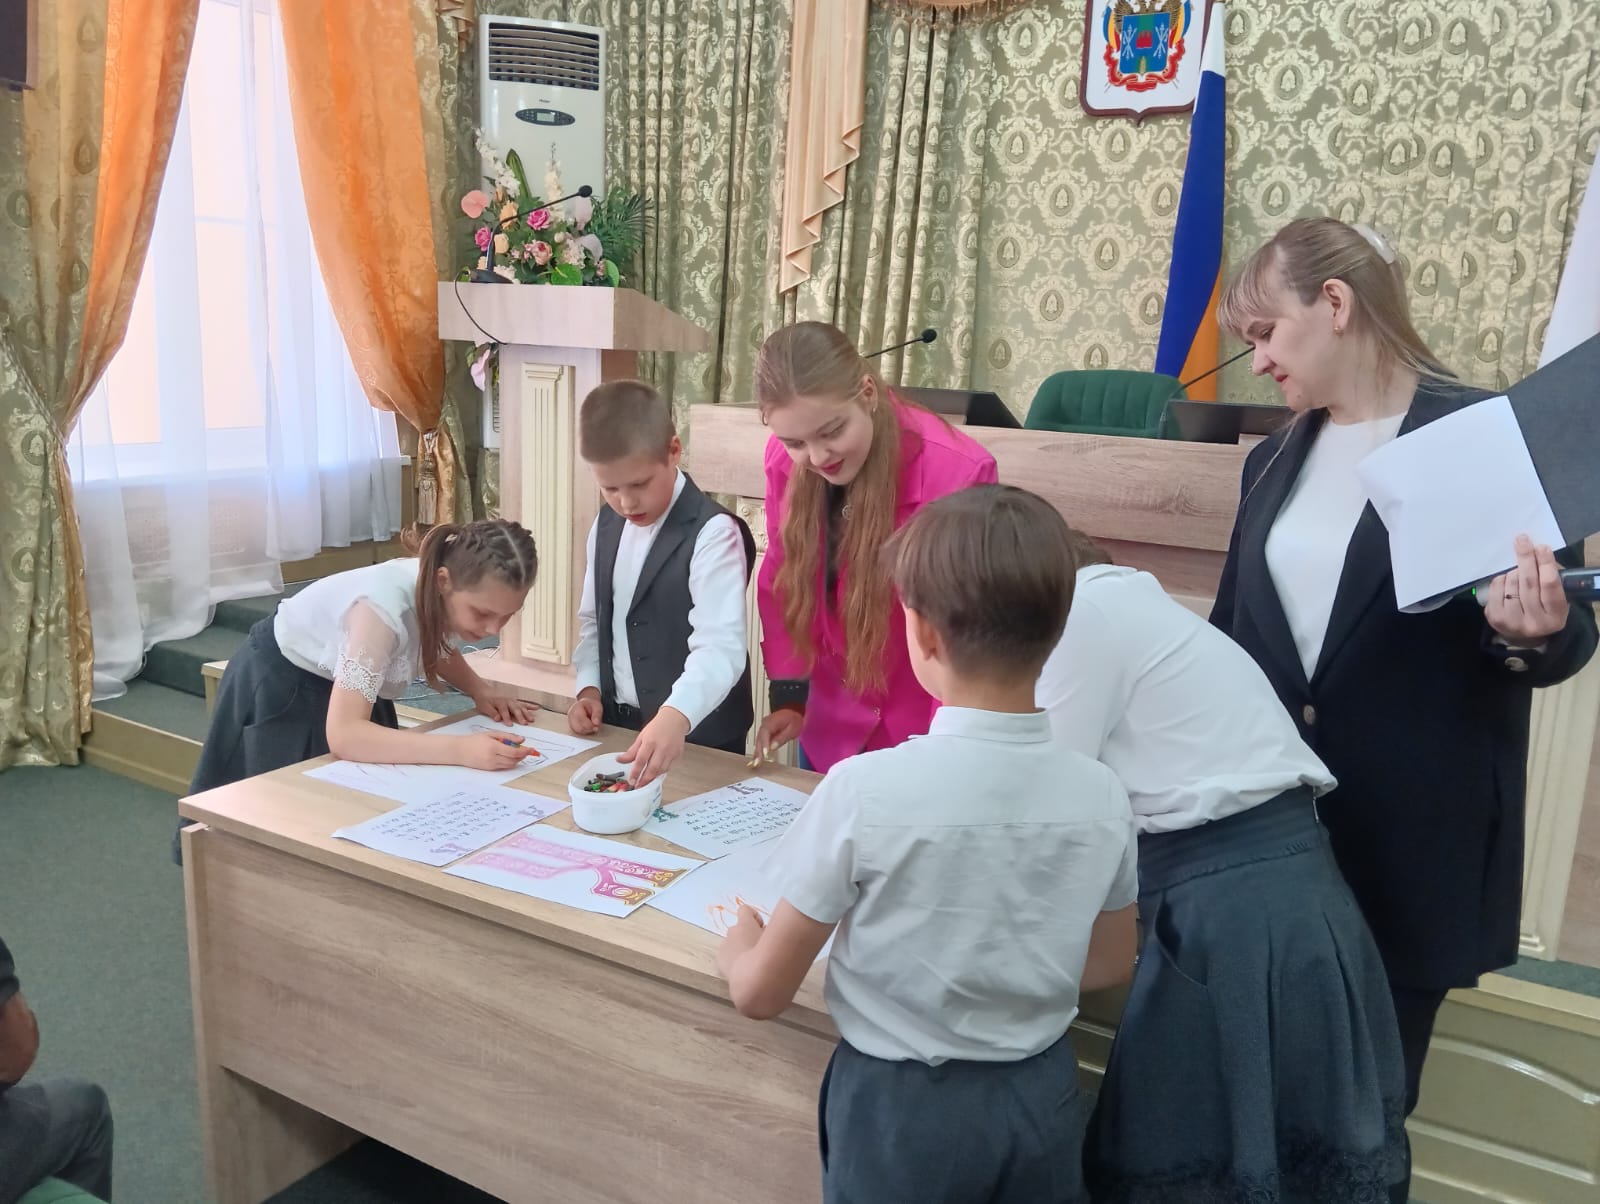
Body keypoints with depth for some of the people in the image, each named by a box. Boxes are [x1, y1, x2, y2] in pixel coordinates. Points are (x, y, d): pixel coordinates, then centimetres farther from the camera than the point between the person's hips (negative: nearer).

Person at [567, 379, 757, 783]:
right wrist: (589, 688, 0)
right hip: (616, 728, 7)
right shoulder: (606, 527, 4)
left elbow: (720, 646, -32)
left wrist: (676, 716, -48)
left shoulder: (713, 534, -20)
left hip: (699, 741, -6)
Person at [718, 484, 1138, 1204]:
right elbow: (1107, 967, 5)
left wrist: (737, 941, 6)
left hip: (901, 1102, -3)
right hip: (1041, 1095, 3)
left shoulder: (863, 789, -25)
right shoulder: (1101, 794, -13)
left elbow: (760, 993, -15)